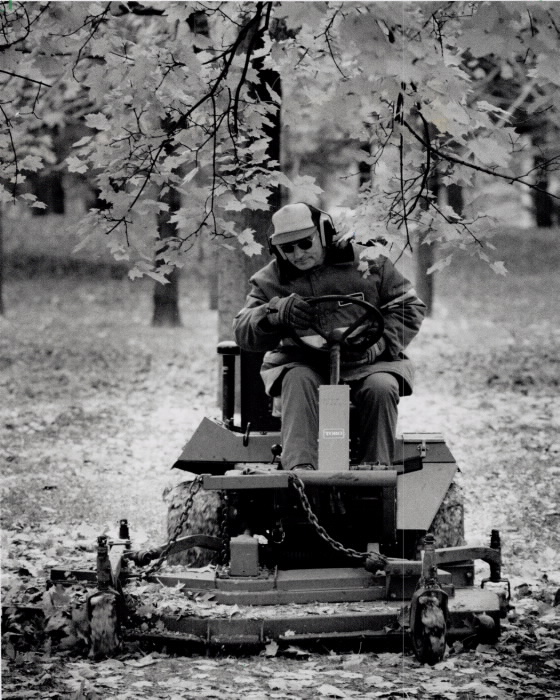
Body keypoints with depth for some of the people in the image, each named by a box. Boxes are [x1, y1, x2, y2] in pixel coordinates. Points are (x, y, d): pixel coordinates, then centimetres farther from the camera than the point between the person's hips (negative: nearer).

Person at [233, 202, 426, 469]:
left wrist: (377, 343, -14)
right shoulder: (271, 280, 7)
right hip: (303, 363, 1)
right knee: (298, 381, -33)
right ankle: (299, 466, -46)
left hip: (367, 362, -1)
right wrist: (277, 312, -22)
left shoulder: (366, 261, 2)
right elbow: (243, 333, 0)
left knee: (381, 387, -33)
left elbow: (409, 307, 3)